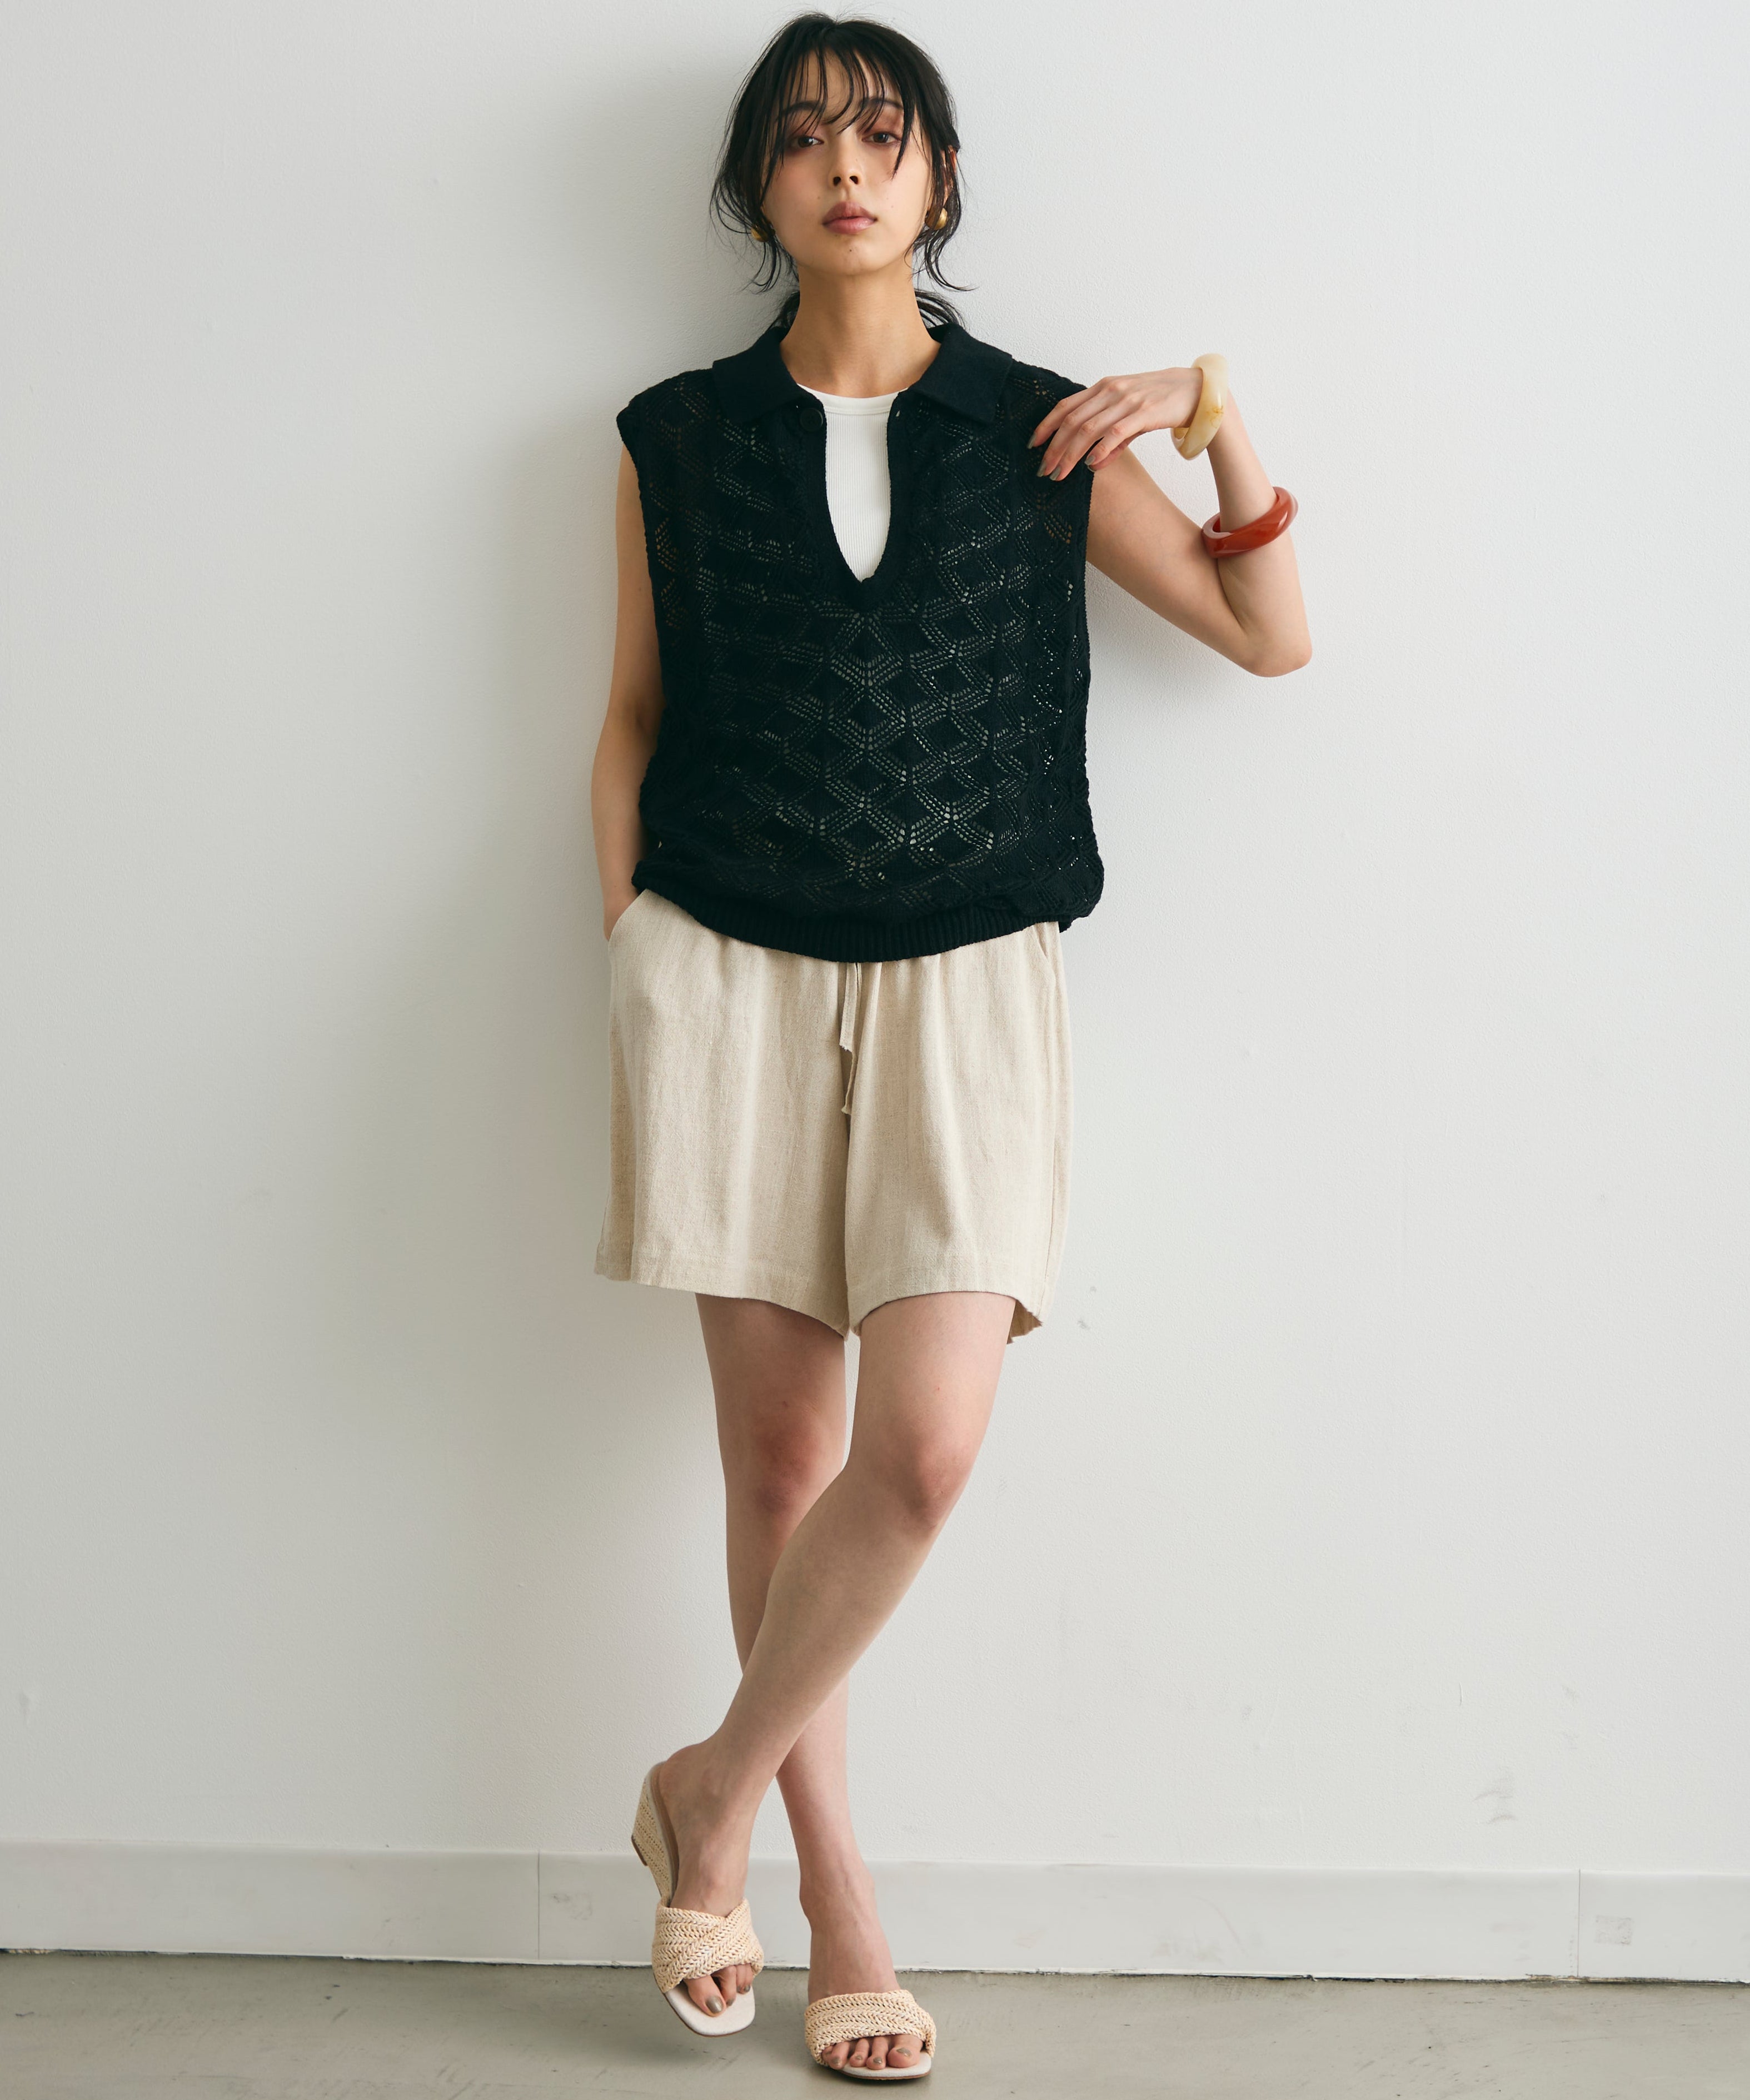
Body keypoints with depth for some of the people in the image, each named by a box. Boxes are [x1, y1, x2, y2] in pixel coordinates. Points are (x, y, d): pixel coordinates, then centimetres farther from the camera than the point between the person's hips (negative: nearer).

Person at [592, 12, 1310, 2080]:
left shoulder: (1038, 431, 8)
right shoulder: (679, 440, 8)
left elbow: (1273, 639, 11)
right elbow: (634, 715, 14)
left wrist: (1225, 431, -3)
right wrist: (625, 949, 5)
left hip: (960, 982, 0)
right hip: (728, 976, 0)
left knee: (927, 1446, -14)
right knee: (779, 1444, 2)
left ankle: (712, 1786, 11)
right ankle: (834, 1891, 18)